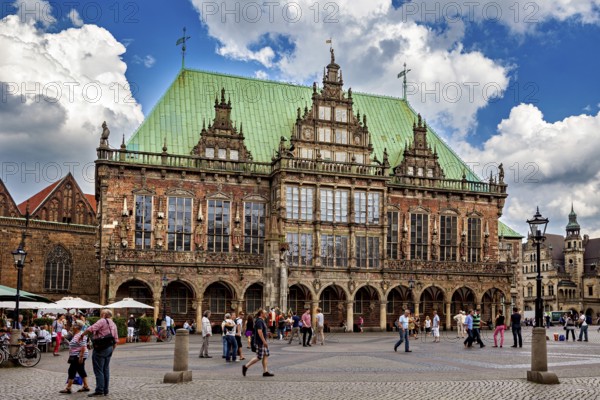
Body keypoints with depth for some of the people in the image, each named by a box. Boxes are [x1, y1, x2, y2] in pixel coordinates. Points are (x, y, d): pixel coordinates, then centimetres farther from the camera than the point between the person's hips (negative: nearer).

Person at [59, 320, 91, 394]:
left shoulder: (81, 335, -19)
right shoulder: (76, 335, 14)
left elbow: (83, 347, -24)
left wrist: (81, 357, -26)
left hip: (78, 357, -11)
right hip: (76, 356, 11)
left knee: (72, 371, -7)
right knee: (81, 371, 12)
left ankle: (68, 388, -3)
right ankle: (86, 386, 15)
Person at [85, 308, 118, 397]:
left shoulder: (102, 321, -9)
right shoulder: (113, 324, 16)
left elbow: (91, 329, -20)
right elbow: (116, 339, 16)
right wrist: (112, 350, 22)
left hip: (100, 348, -8)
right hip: (109, 348, 8)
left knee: (98, 370, -4)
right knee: (106, 370, 12)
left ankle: (99, 391, -5)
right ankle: (105, 390, 16)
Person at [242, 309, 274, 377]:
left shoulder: (261, 321, 15)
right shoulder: (259, 321, -17)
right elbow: (259, 332, -25)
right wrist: (264, 341, -25)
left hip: (263, 342, 10)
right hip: (260, 342, -10)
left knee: (266, 356, 7)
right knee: (259, 357, -6)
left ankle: (265, 371, 9)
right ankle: (246, 367, 2)